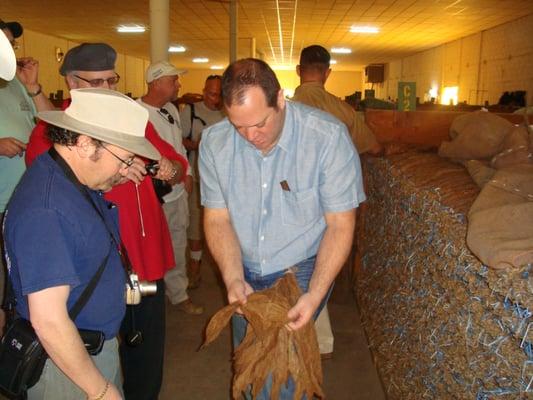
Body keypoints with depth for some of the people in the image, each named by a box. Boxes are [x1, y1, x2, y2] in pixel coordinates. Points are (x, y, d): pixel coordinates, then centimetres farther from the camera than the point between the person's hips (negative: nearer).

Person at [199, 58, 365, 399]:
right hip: (245, 272, 4)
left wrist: (315, 294, -25)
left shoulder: (329, 137, -22)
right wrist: (233, 279, -20)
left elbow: (340, 224, -17)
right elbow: (218, 219, -6)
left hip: (302, 271, -3)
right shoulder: (215, 142, -12)